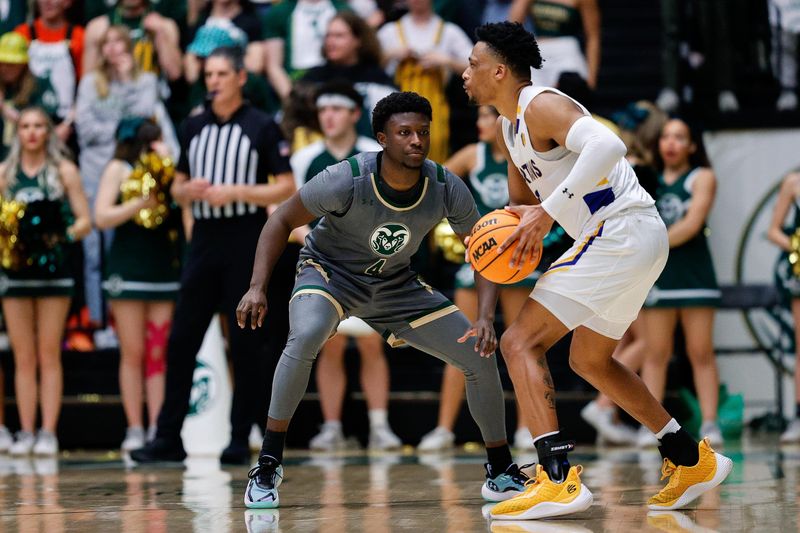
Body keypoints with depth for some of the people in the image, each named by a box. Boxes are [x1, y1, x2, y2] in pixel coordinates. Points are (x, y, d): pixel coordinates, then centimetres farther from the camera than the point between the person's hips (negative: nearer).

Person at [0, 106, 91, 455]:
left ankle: (48, 433, -1)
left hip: (53, 268, -2)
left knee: (49, 356, -1)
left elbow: (84, 220, 3)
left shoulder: (63, 171, 4)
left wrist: (64, 237, -14)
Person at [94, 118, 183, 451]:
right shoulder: (119, 169, 5)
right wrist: (140, 203, -15)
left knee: (159, 354, -1)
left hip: (165, 270, 2)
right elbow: (102, 217, -5)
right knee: (132, 353, -1)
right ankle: (134, 430, 3)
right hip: (128, 270, -2)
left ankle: (157, 430, -1)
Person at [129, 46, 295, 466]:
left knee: (246, 344, 0)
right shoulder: (193, 127, 14)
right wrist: (189, 190, -4)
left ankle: (240, 439, 5)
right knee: (181, 340, 1)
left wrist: (234, 192, -15)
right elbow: (177, 188, 20)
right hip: (204, 239, 5)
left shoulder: (262, 127, -1)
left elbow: (286, 189, -5)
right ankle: (168, 437, 4)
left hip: (246, 242, -5)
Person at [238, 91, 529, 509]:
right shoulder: (347, 180, -30)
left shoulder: (447, 189, -20)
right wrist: (257, 287, -26)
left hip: (395, 283, 4)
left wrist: (486, 317, -22)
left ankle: (501, 473, 16)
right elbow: (283, 221, -16)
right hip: (330, 270, -4)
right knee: (305, 336, -37)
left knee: (480, 356, -4)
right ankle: (267, 467, -25)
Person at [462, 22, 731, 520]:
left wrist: (548, 212, -30)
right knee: (590, 361, 26)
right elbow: (522, 202, 29)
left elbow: (607, 145, -31)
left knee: (520, 342, -14)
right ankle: (692, 460, 31)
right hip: (626, 238, 11)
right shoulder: (510, 127, 18)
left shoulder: (541, 105, -13)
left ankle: (558, 479, -24)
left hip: (623, 230, -11)